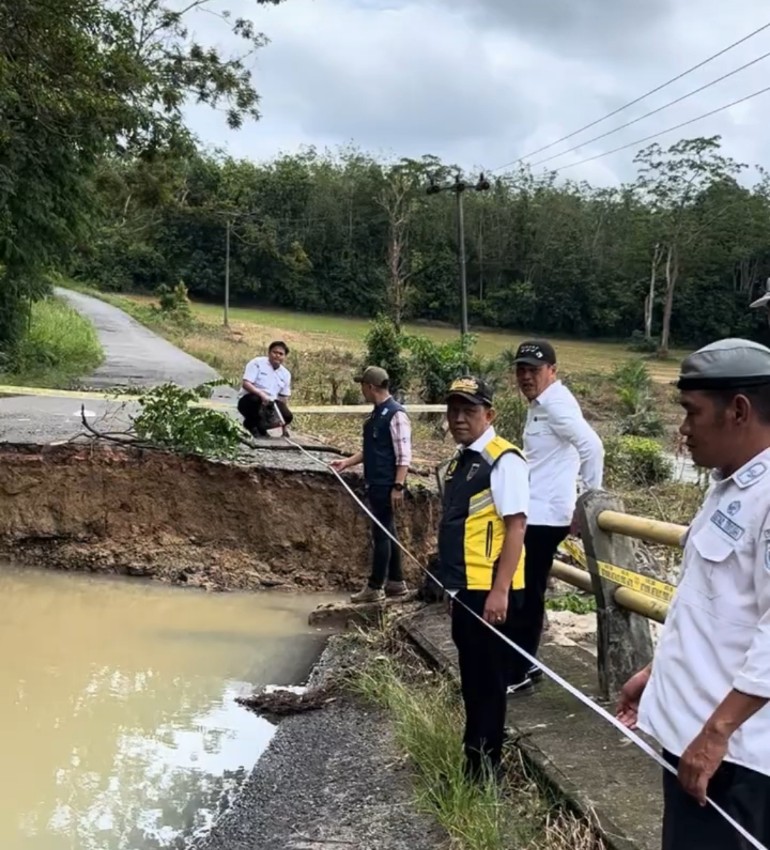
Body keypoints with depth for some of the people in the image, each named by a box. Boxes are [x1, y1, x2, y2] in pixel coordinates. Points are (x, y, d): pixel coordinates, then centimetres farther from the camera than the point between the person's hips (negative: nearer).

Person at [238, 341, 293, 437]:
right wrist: (261, 394, -34)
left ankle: (260, 426, 6)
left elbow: (284, 398, 12)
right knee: (256, 399, -39)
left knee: (288, 415, -19)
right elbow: (246, 384, -15)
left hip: (269, 404, 5)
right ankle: (251, 424, -9)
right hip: (249, 401, -5)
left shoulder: (285, 374, 11)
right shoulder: (257, 363, -5)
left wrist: (284, 427, 6)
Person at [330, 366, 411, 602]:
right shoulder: (376, 413, 13)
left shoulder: (395, 414, -16)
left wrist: (398, 486, -22)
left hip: (387, 485, -9)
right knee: (387, 532, 14)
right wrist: (346, 463, 16)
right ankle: (396, 582, 23)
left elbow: (404, 455, -19)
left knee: (381, 533, -3)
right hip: (376, 484, 9)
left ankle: (375, 587, 3)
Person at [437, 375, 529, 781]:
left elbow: (516, 525, -19)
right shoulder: (460, 461, 13)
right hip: (465, 588, 9)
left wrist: (500, 591, -23)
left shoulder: (503, 459, -14)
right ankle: (471, 755, 31)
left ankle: (483, 769, 12)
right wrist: (448, 572, 20)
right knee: (471, 676, 18)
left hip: (490, 591, -9)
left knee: (488, 680, 1)